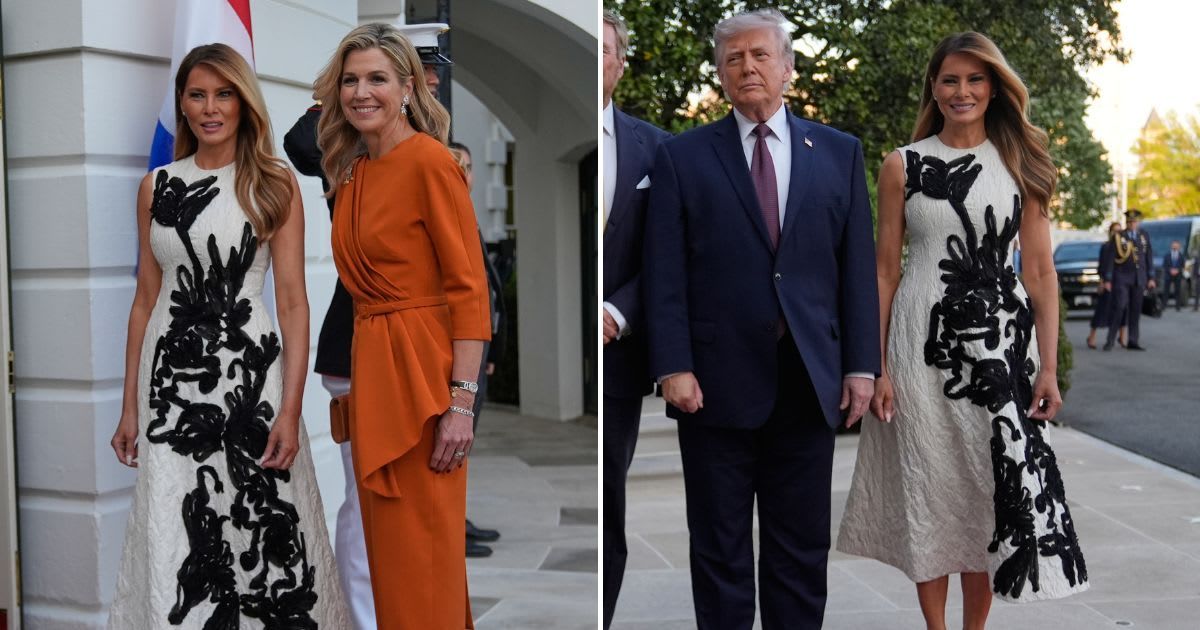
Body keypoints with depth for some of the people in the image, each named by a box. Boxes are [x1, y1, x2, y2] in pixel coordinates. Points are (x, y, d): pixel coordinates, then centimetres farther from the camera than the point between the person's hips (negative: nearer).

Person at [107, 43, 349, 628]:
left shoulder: (274, 184, 0)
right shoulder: (156, 186, 9)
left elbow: (293, 301, -4)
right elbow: (145, 299, 12)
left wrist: (290, 409, -12)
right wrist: (129, 405, 8)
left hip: (250, 373, -2)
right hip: (171, 381, 3)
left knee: (259, 531, 0)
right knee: (177, 542, 4)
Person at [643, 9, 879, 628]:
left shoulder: (840, 152, 9)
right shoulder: (682, 156, 3)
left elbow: (858, 267, 6)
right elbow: (664, 272, -3)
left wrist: (862, 366, 1)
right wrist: (673, 367, -10)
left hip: (810, 382, 2)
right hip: (718, 381, -1)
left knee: (801, 546, 11)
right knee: (720, 547, 9)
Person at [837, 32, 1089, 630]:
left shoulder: (1021, 164, 6)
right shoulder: (902, 165, 4)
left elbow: (1040, 270, 4)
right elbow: (885, 270, 3)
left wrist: (1048, 366, -2)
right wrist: (876, 366, -4)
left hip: (1000, 340, 1)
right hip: (922, 340, -1)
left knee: (991, 488, 4)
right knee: (928, 489, 5)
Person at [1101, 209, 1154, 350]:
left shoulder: (1144, 236, 9)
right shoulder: (1118, 237, -1)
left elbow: (1149, 258, 10)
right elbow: (1110, 259, -3)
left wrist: (1151, 278, 5)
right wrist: (1107, 279, -7)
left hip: (1139, 279, 3)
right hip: (1121, 278, -3)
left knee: (1135, 310, 4)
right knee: (1118, 307, -9)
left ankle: (1132, 341, 9)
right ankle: (1110, 340, -3)